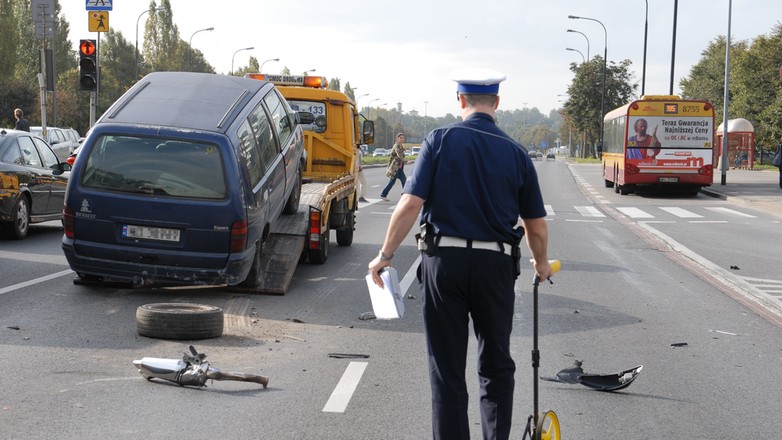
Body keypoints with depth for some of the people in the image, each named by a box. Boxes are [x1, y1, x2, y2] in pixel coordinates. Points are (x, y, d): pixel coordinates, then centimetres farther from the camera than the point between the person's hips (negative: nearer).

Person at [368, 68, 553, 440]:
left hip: (443, 260, -1)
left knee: (446, 368, 7)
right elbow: (536, 225, 8)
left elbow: (410, 204, -11)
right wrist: (541, 263, 27)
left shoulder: (440, 140, -2)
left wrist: (385, 255, -1)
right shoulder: (515, 152, 4)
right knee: (497, 364, 17)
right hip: (496, 264, 2)